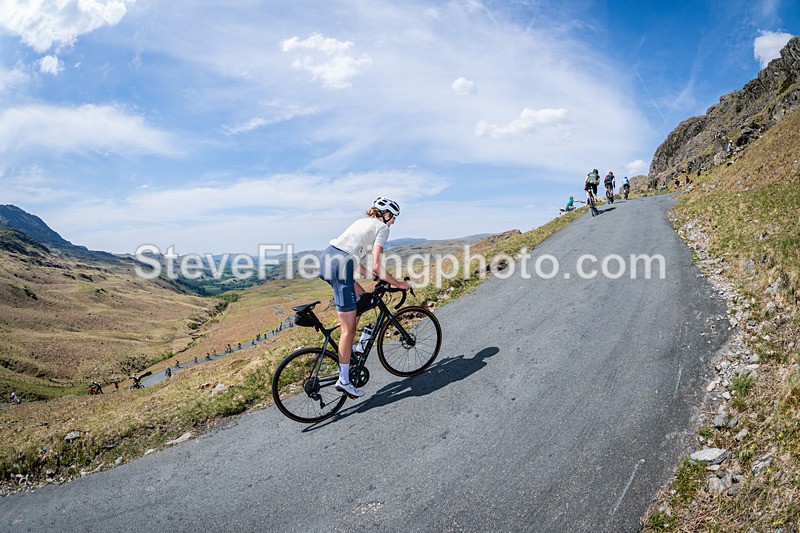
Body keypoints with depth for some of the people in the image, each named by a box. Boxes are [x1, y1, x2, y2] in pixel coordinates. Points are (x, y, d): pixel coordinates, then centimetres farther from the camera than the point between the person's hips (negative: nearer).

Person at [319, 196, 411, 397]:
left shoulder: (363, 221, 29)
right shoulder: (382, 227, 5)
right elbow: (376, 266, -5)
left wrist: (377, 277, 29)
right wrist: (398, 284, 6)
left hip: (326, 257, 9)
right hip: (339, 265, -9)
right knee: (349, 329, 0)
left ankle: (350, 347, 26)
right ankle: (344, 381, 8)